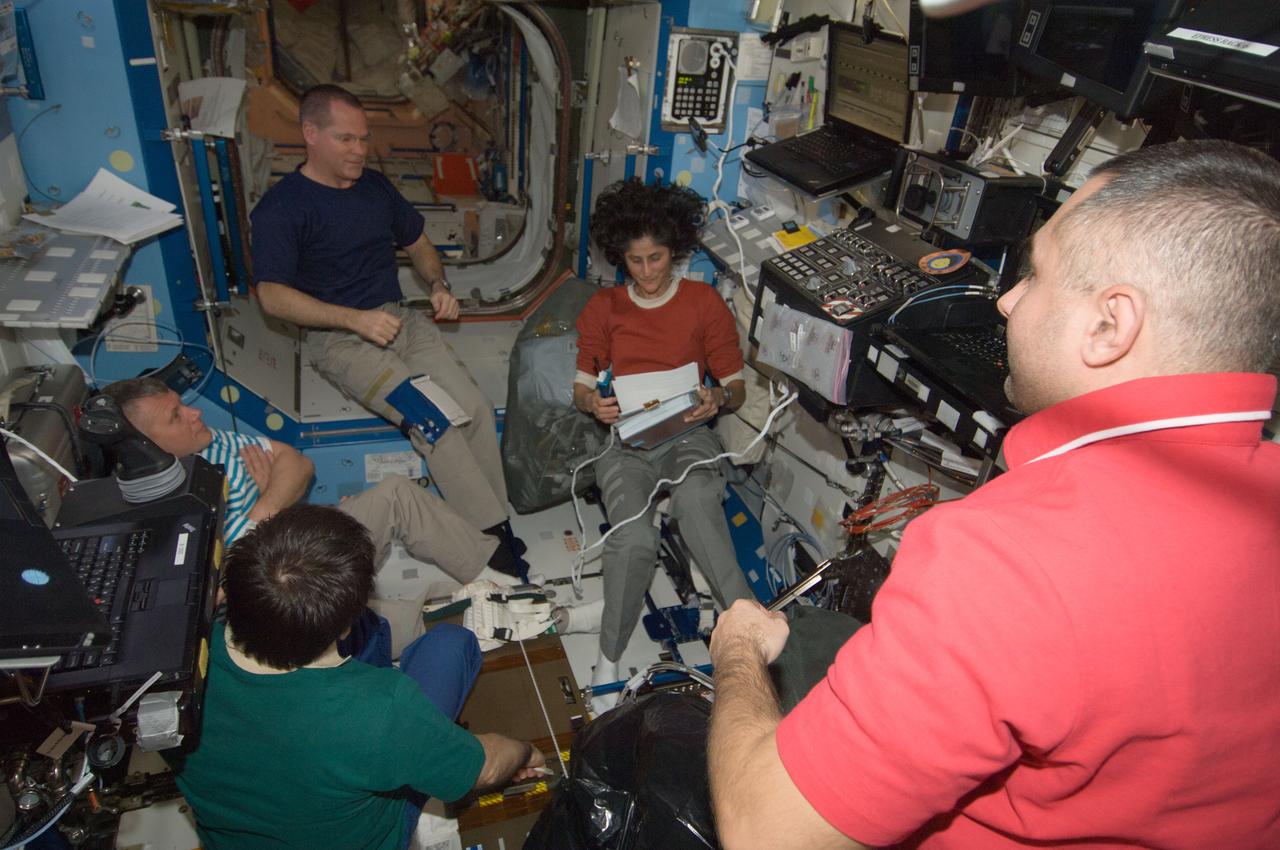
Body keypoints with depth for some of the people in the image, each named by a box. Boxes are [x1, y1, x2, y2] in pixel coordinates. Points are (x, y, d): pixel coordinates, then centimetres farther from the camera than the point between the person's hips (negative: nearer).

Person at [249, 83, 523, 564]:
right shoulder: (280, 208, -6)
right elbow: (272, 296, -13)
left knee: (476, 408, -20)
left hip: (399, 320, 6)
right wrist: (355, 319, -22)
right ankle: (495, 540, -20)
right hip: (338, 339, -6)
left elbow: (416, 241, 27)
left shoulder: (375, 187, 14)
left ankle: (492, 521, -11)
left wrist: (438, 284, 6)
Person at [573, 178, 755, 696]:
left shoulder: (705, 302, 8)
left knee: (695, 499, -39)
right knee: (634, 539, -30)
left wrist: (718, 399, -17)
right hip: (625, 441, 1)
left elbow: (737, 387, 8)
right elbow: (581, 387, 12)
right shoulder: (603, 308, 13)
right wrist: (593, 403, -13)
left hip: (687, 435, 0)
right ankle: (609, 658, -14)